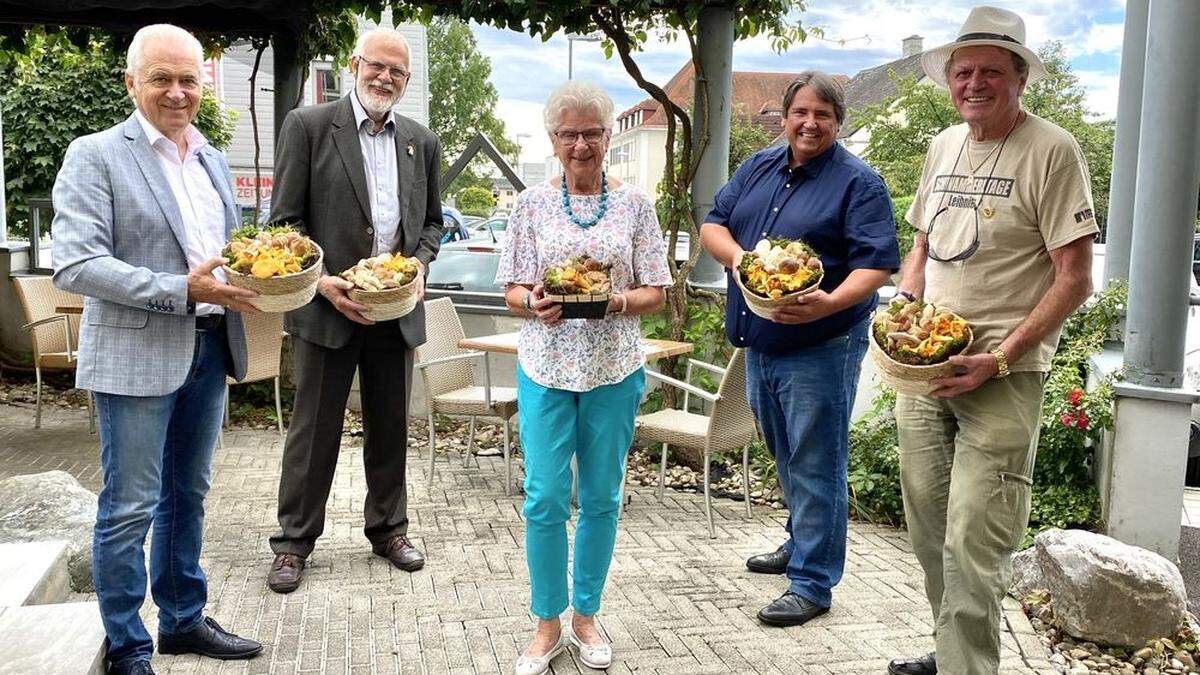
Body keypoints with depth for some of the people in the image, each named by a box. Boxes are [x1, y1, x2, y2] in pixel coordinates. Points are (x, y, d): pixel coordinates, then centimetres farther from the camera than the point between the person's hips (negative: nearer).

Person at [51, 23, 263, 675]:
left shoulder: (213, 160, 14)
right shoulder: (95, 155, -7)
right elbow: (73, 265, -16)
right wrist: (182, 291, -22)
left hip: (209, 349, 7)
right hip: (136, 355, -6)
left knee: (187, 496, 17)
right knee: (129, 508, 2)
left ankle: (183, 620, 32)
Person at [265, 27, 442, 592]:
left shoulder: (422, 142, 10)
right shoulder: (308, 126, -3)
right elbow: (285, 221, -5)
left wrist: (419, 265, -3)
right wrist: (323, 282, -16)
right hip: (327, 306, -4)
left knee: (390, 425, 14)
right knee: (314, 429, 5)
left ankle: (388, 528, 29)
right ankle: (294, 541, 20)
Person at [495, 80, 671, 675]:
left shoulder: (634, 204, 3)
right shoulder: (532, 204, 3)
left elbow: (654, 292, 3)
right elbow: (513, 293, 2)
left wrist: (615, 301, -18)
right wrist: (537, 305, -20)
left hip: (614, 371, 1)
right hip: (546, 368, 0)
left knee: (602, 498, 9)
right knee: (545, 499, 0)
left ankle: (585, 616, 28)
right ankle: (547, 624, 19)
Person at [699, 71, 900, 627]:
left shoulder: (859, 183, -8)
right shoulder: (757, 168, 11)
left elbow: (876, 264, -15)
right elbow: (712, 224, 9)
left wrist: (831, 302, -33)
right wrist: (735, 255, -13)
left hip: (820, 349, -7)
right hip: (757, 343, 7)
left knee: (814, 466, -1)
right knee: (787, 459, 21)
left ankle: (812, 583, 9)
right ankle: (801, 542, 39)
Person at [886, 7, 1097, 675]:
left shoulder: (1052, 151, -7)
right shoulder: (944, 146, 13)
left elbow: (1075, 280, -10)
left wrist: (998, 358, -16)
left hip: (1003, 377, -6)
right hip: (925, 368, 6)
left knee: (971, 547, -8)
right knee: (928, 531, 13)